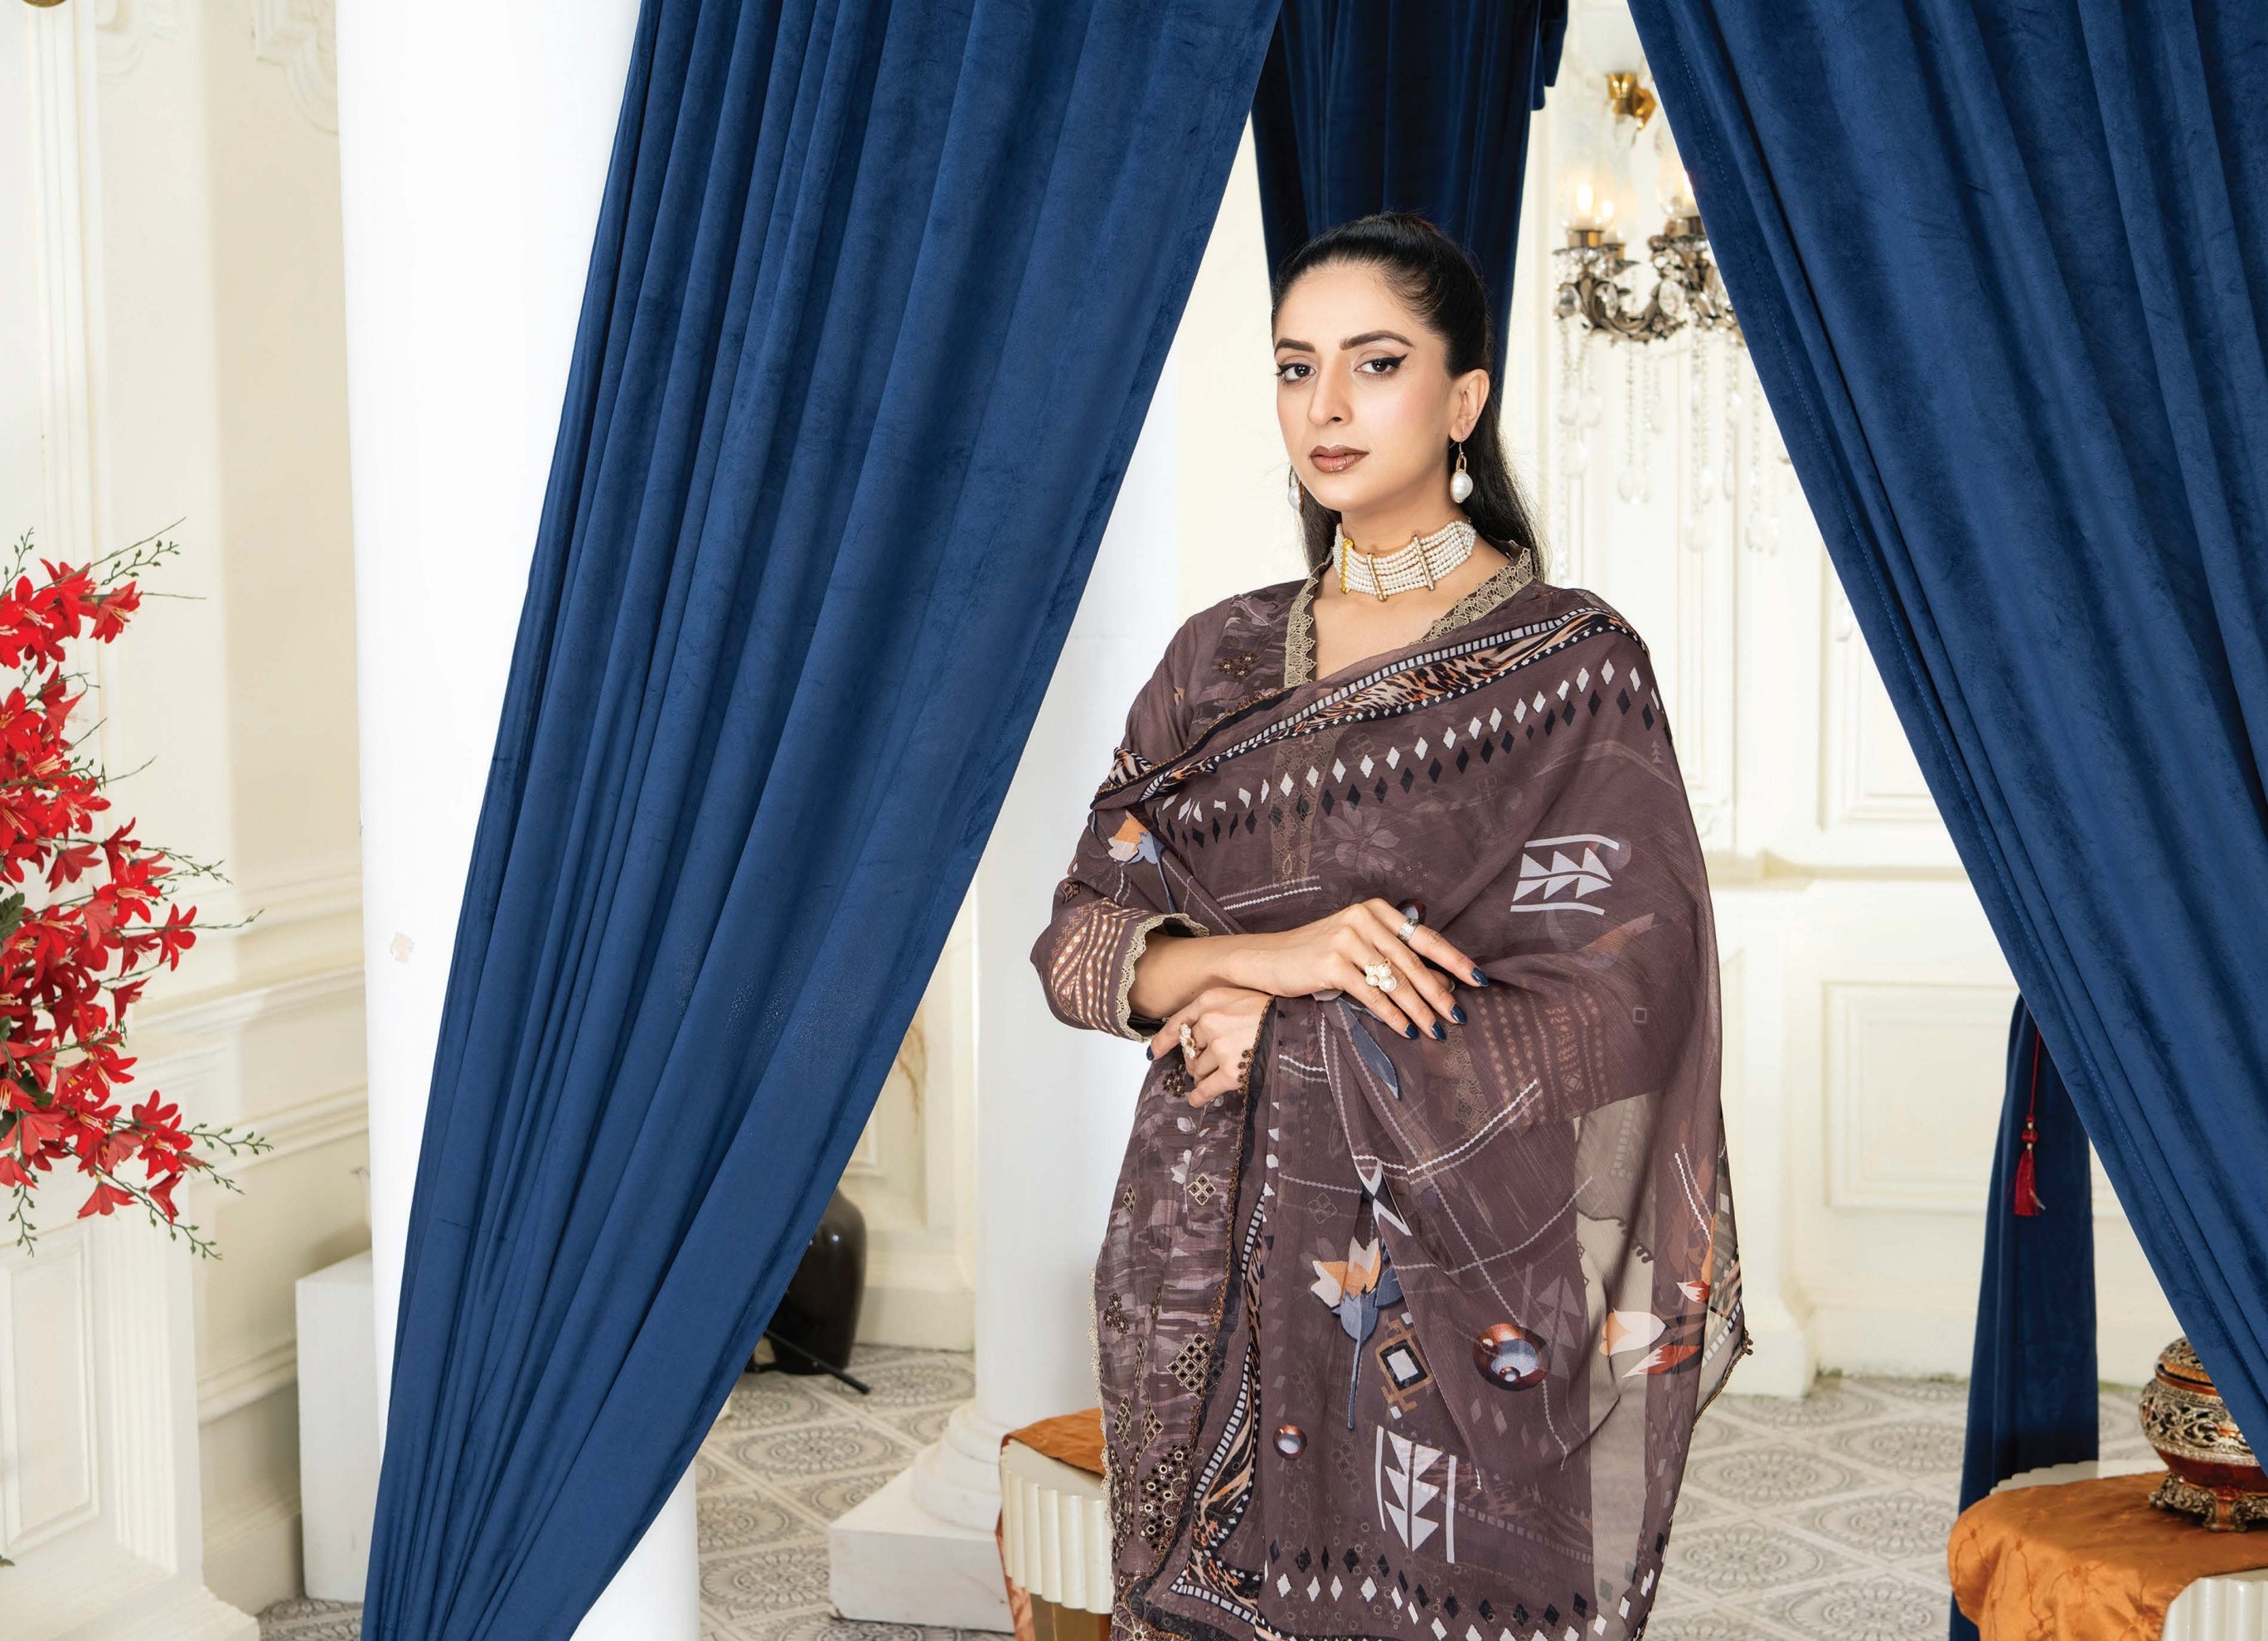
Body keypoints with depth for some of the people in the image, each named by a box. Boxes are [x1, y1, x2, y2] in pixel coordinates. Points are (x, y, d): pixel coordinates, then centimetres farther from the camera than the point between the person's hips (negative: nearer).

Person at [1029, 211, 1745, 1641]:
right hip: (1215, 1269, 4)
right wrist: (1273, 951, -17)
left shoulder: (1571, 662, -5)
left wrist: (1292, 1028, -13)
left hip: (1456, 1292, -4)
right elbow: (1079, 941, 3)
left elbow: (1613, 1008, -12)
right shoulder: (1220, 661, 8)